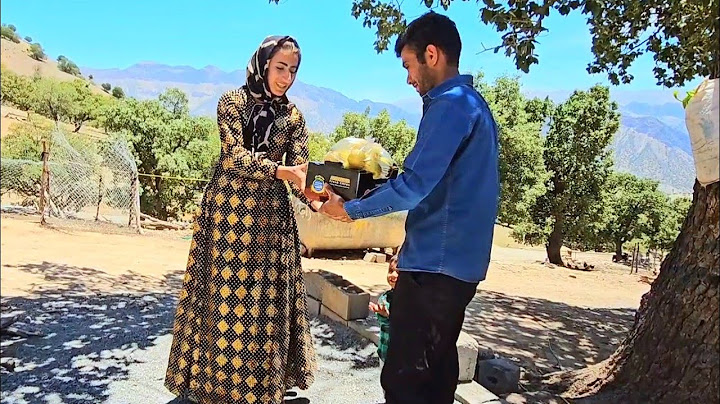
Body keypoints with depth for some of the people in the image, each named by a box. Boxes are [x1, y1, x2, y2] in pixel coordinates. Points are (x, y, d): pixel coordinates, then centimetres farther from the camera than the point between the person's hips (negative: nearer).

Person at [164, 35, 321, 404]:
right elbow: (236, 157, -14)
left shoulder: (293, 116, 7)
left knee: (267, 296, 6)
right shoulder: (232, 102, -2)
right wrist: (277, 170, -29)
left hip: (270, 213, 3)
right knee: (225, 293, 2)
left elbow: (299, 168, -2)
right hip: (228, 208, -3)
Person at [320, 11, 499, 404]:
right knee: (437, 369, 19)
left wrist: (349, 209, -8)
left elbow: (414, 185, -21)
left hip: (435, 264, -10)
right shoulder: (474, 104, 17)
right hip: (458, 262, 10)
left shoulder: (449, 105, -14)